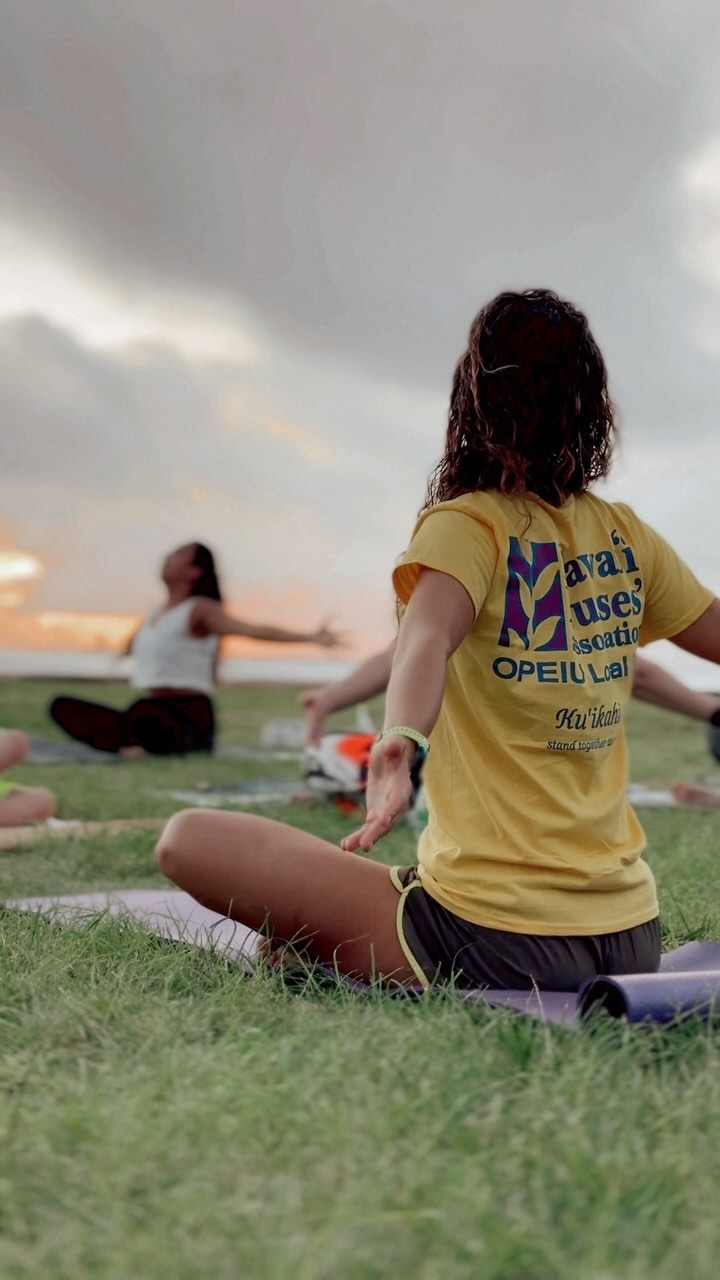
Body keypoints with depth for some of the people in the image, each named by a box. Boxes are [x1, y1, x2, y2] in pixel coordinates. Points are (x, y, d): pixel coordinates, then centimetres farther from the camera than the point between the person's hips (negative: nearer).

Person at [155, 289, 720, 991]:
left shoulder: (468, 524, -8)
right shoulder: (627, 537, 7)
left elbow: (430, 633, -31)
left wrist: (399, 742, -47)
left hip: (497, 939, -6)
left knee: (189, 839, -6)